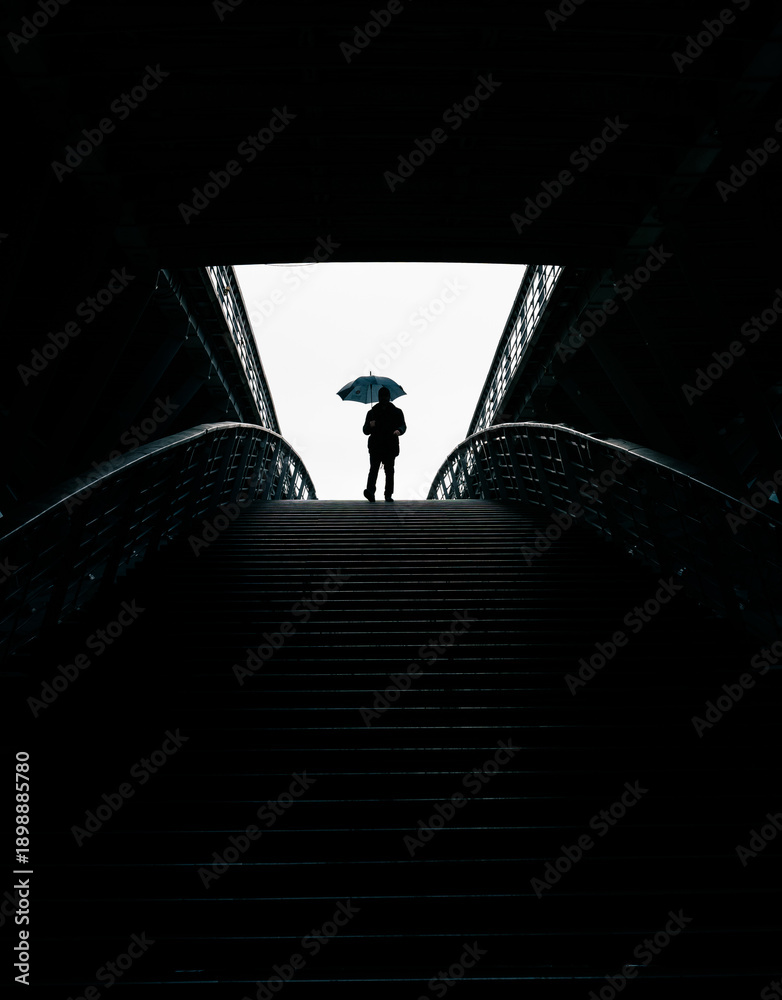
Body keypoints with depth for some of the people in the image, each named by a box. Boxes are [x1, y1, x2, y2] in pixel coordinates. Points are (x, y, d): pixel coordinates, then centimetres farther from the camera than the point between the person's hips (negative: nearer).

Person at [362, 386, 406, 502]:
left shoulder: (397, 412, 14)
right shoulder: (372, 412, 17)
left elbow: (403, 425, 1)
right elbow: (365, 430, 15)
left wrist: (399, 430, -23)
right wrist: (370, 426, -9)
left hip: (390, 447, 0)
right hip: (375, 446, 0)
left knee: (389, 471, 1)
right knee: (373, 469, -16)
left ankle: (388, 495, 5)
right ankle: (370, 491, -31)